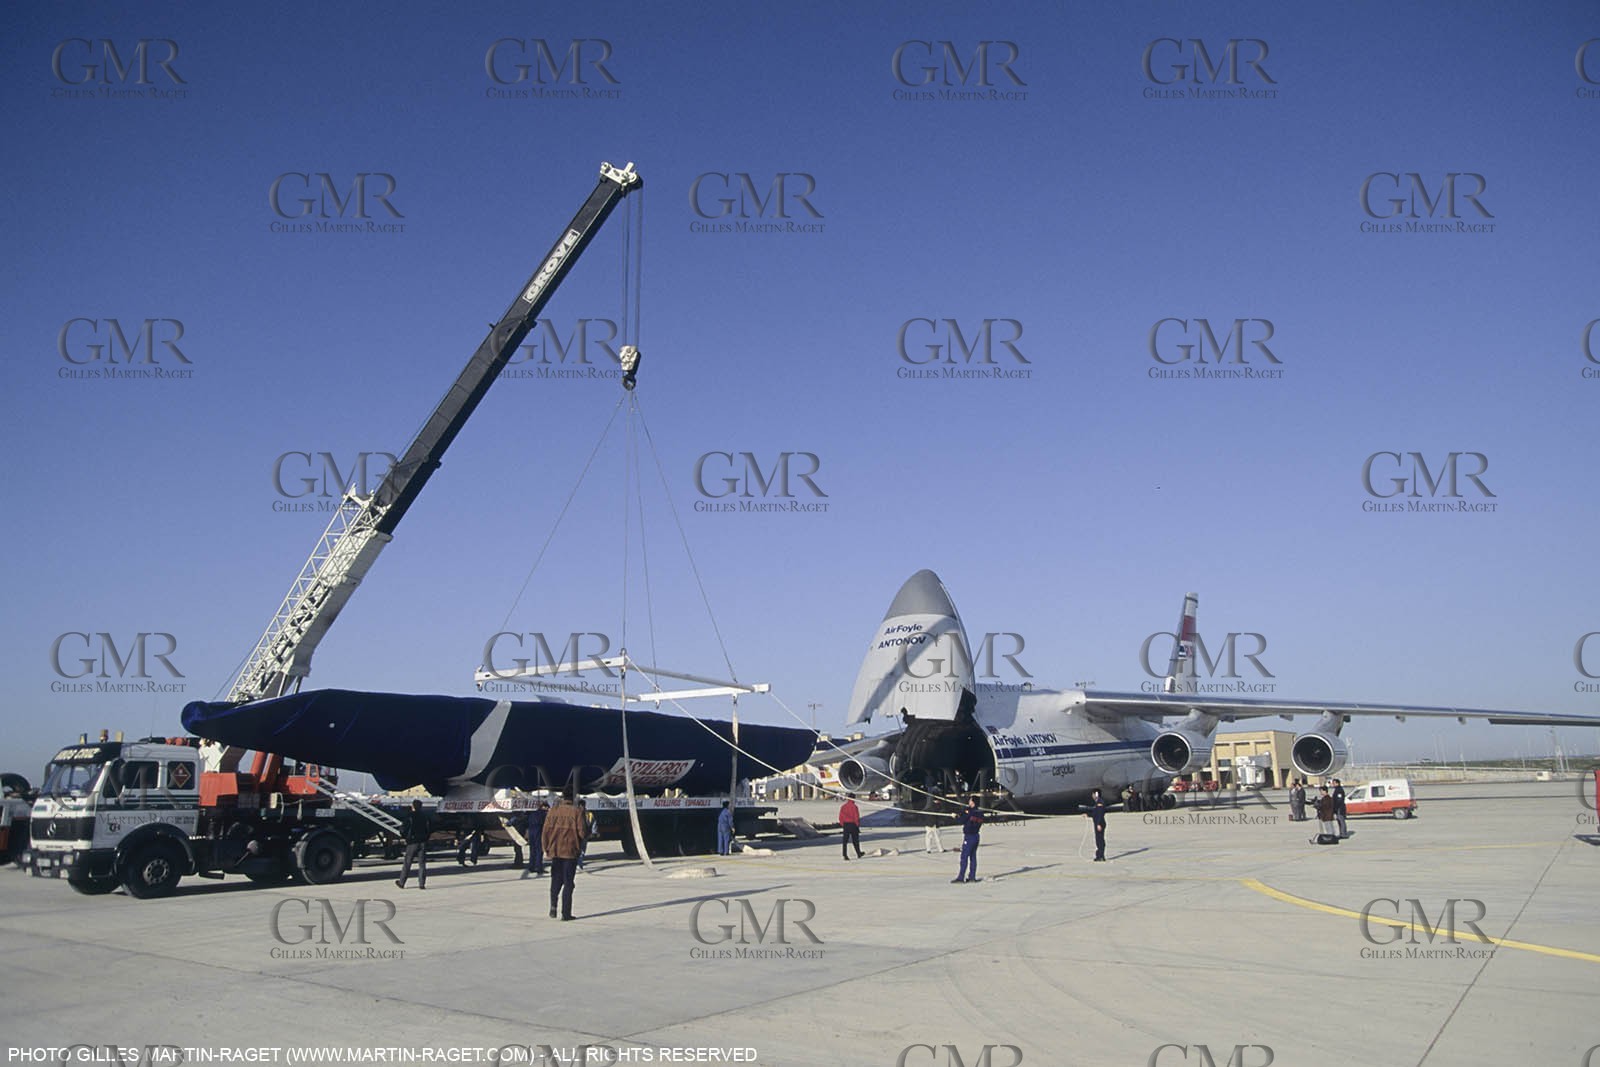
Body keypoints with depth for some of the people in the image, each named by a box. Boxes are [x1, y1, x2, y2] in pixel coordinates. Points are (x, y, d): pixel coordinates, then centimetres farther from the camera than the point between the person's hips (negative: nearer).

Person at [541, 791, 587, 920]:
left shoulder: (553, 811, 3)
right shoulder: (577, 811, -7)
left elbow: (546, 831, 3)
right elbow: (582, 832, -12)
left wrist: (546, 849, 12)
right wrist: (587, 834, 11)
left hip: (555, 850, 3)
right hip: (571, 851, -3)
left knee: (556, 879, 17)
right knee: (568, 882, 3)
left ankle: (553, 905, -1)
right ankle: (566, 913, 3)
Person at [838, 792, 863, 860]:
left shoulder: (843, 806, 3)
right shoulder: (854, 807, -11)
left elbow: (840, 817, 4)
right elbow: (856, 817, -12)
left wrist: (842, 825, 12)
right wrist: (857, 825, -1)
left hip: (845, 825, 3)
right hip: (853, 824, -3)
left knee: (845, 840, 3)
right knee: (855, 840, 10)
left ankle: (845, 855, -4)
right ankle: (858, 854, 21)